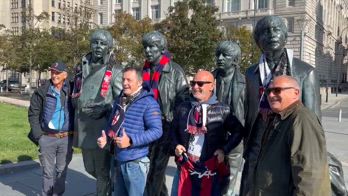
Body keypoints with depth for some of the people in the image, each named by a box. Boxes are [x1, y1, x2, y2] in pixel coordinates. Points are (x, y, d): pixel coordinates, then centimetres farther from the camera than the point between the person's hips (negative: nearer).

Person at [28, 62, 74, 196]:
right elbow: (33, 114, 0)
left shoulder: (71, 90, 0)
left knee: (61, 170, 12)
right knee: (48, 171, 9)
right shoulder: (42, 91, -2)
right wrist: (38, 135, -6)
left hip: (66, 138, 1)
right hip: (47, 138, -1)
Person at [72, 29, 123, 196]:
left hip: (102, 127, -6)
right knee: (90, 168, 19)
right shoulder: (81, 67, 13)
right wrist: (79, 107, 13)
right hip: (83, 125, 6)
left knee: (102, 170, 3)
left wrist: (104, 108, -16)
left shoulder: (114, 70, -4)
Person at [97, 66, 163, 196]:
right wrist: (105, 138, 1)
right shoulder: (119, 101, 12)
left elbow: (156, 131, -20)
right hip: (119, 160, 8)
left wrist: (131, 140, -26)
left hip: (136, 162, -8)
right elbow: (112, 125, 22)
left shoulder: (148, 103, -13)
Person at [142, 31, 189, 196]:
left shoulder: (174, 70, -6)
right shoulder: (144, 70, 11)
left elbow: (183, 98, -8)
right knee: (154, 165, 15)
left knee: (157, 167, -3)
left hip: (166, 126, -6)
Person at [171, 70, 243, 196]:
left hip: (211, 168, -3)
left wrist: (224, 150, -9)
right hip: (185, 166, 3)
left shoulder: (222, 110, -5)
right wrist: (176, 145, -1)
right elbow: (174, 130, 16)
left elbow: (238, 131, 1)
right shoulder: (183, 108, 5)